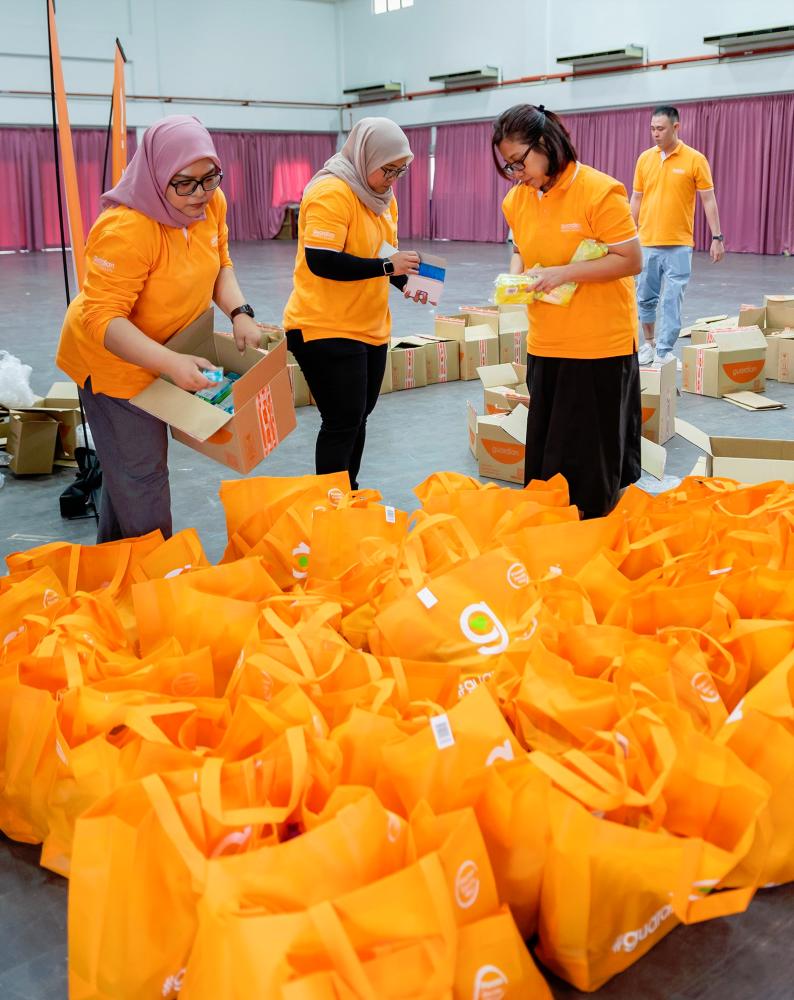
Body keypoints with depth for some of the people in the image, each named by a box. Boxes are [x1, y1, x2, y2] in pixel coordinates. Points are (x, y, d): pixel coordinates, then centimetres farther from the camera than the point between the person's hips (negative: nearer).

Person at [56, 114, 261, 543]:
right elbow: (102, 319, -35)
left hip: (167, 351, 8)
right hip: (112, 360, -8)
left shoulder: (211, 203, -10)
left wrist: (240, 313, -15)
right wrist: (172, 363, -46)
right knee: (141, 477, 0)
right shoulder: (126, 229, -33)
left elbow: (220, 265, 5)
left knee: (126, 468, 22)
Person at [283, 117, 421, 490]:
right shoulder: (332, 192, -17)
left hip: (371, 329, 9)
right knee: (342, 423, -6)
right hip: (325, 329, -9)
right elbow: (321, 261, -26)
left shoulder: (383, 196, 11)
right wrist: (386, 265, -26)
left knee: (358, 418, 16)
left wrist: (404, 279, -1)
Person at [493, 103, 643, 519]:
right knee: (543, 451, 12)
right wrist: (515, 276, -4)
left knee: (590, 456, 4)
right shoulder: (516, 199, 4)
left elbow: (631, 260, -15)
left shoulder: (600, 192, -15)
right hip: (544, 345, 6)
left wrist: (563, 273, -22)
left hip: (600, 345, -6)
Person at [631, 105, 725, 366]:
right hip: (647, 243, 3)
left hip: (679, 245, -3)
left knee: (672, 301, -3)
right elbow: (636, 199, 11)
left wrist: (717, 237, -7)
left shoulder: (695, 159, -4)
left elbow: (709, 200, -3)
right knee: (645, 298, 10)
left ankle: (663, 354, 3)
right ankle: (649, 343, 28)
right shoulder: (644, 158, 6)